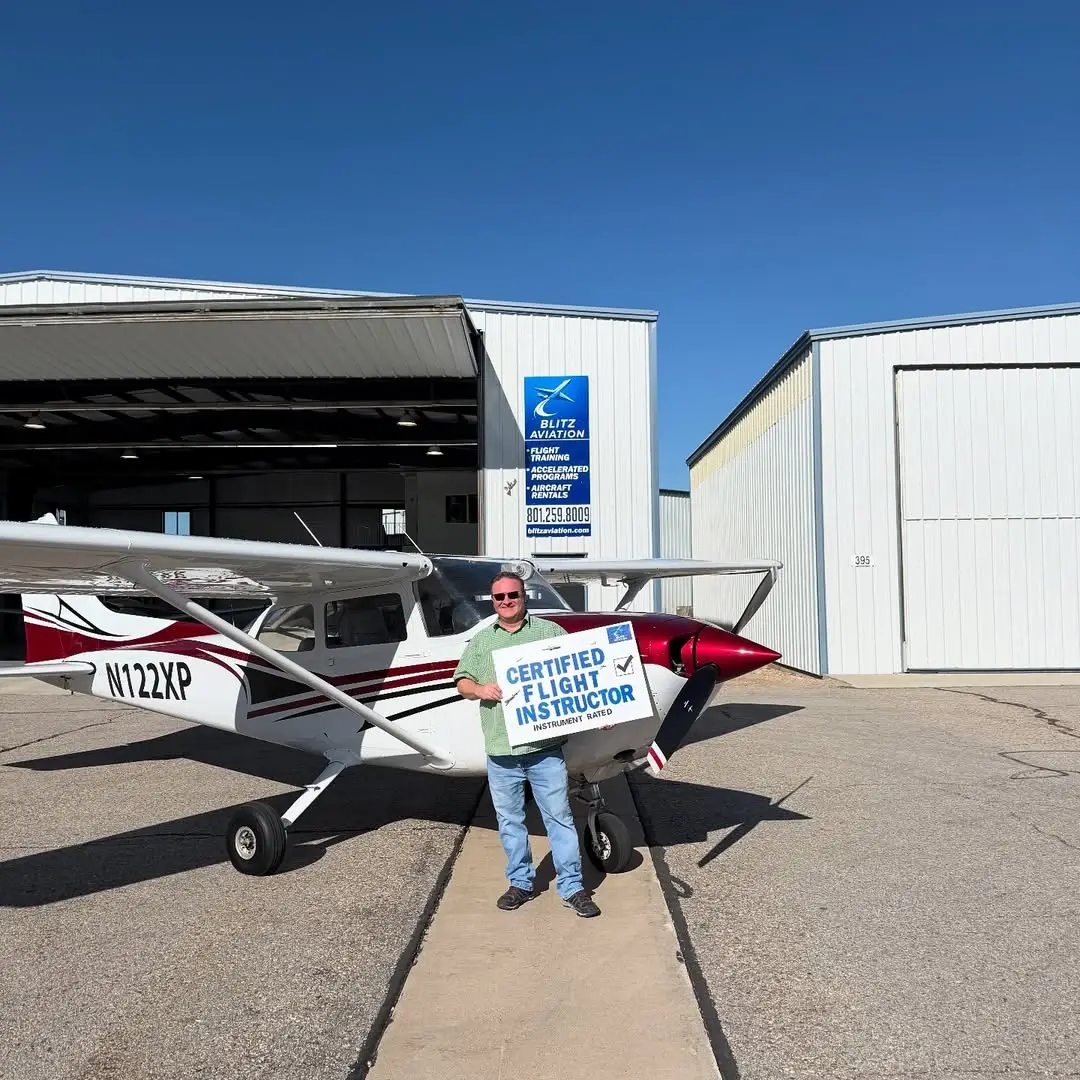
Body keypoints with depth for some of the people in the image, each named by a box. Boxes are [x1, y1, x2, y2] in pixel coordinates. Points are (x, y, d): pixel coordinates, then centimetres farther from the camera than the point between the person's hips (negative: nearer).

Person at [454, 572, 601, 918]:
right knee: (509, 821, 13)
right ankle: (521, 883, 28)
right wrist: (480, 689, -8)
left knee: (559, 817, 1)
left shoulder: (550, 631, 5)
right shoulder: (481, 640, 14)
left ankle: (572, 887, 11)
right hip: (500, 750, 3)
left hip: (544, 747, -3)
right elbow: (462, 682, 13)